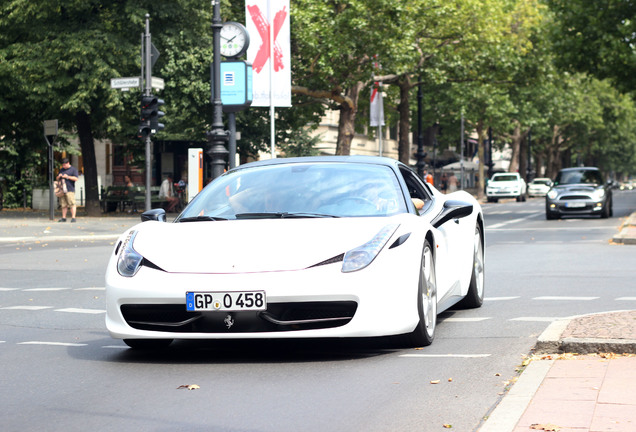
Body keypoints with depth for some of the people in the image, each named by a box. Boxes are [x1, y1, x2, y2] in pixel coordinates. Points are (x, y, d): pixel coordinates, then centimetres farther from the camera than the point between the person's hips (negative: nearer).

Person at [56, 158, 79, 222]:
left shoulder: (73, 169, 2)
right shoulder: (62, 170, 21)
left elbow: (76, 178, -7)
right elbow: (57, 178, 27)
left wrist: (67, 177, -15)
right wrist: (59, 176, 3)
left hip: (70, 190, -6)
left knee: (72, 204, -12)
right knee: (63, 205, 6)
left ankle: (73, 218, -12)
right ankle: (63, 218, 10)